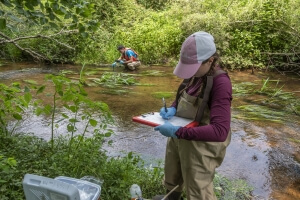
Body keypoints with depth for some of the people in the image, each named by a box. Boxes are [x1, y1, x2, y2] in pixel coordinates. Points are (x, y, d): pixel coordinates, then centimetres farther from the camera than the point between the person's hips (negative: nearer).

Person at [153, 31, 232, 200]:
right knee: (172, 177, 31)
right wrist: (172, 108, -10)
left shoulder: (221, 82, -28)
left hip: (201, 143, -8)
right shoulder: (195, 74, -5)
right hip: (180, 135, 8)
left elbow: (220, 131, -35)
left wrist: (178, 131, -37)